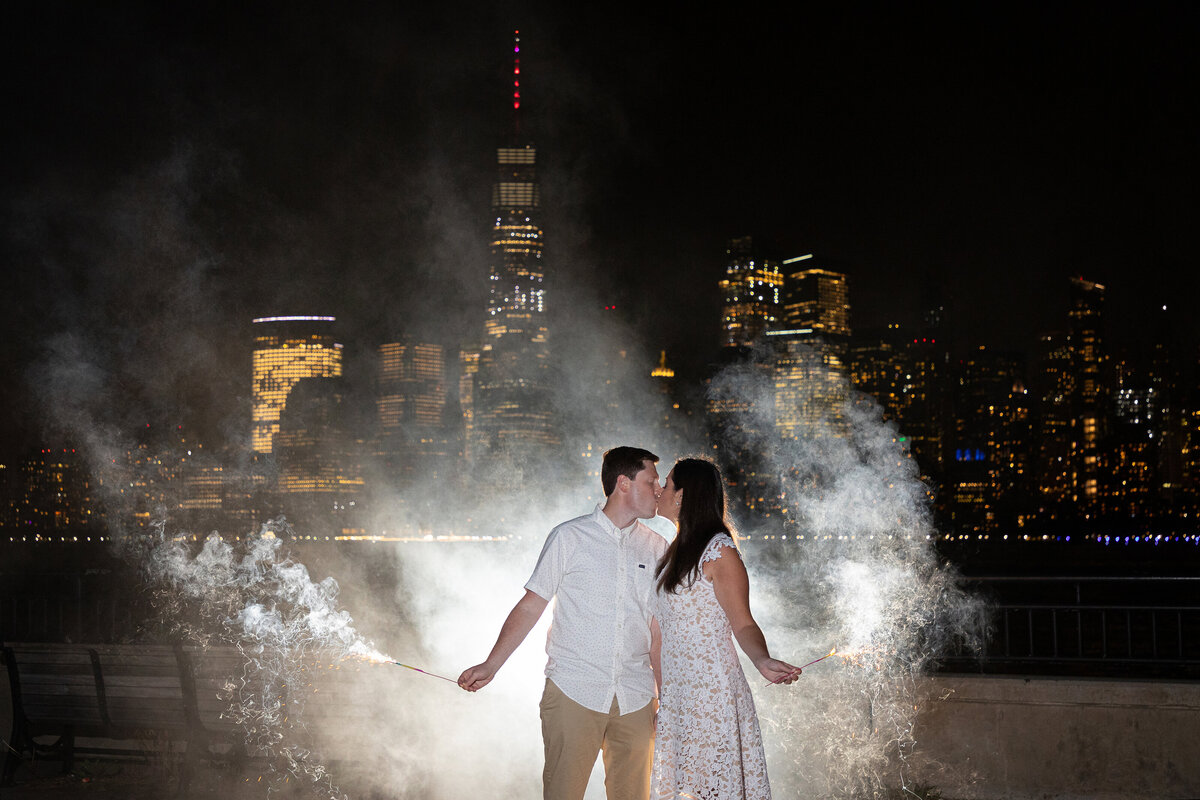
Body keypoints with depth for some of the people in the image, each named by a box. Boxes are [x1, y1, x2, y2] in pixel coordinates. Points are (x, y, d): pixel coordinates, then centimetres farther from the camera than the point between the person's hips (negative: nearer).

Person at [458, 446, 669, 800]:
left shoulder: (657, 549, 11)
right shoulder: (569, 538, 1)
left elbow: (658, 629, 15)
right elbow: (530, 607, 2)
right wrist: (491, 665, -4)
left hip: (635, 700, 3)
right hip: (574, 693, -3)